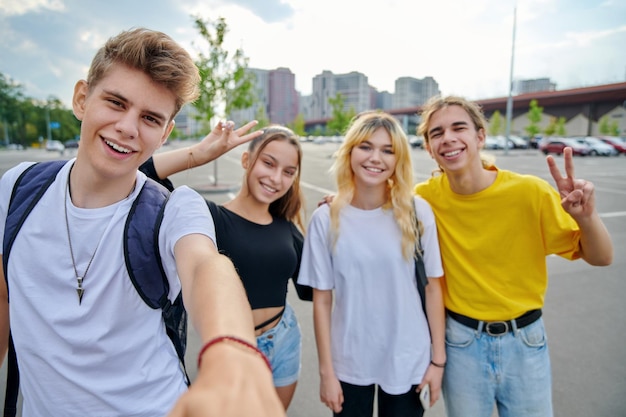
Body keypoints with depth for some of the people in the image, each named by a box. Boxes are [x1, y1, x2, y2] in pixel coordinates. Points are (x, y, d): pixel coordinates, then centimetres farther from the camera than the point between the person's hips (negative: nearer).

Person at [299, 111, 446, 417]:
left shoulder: (416, 211, -9)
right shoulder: (326, 219, -11)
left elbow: (432, 287, -3)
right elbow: (322, 299, -7)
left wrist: (438, 359, -1)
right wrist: (326, 371, -4)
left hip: (408, 360, 1)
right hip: (349, 363, 0)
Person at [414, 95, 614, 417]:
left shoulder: (530, 192, -15)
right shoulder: (426, 197, -13)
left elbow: (600, 258, -7)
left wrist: (586, 217, -27)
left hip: (525, 341, 0)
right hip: (461, 342, 0)